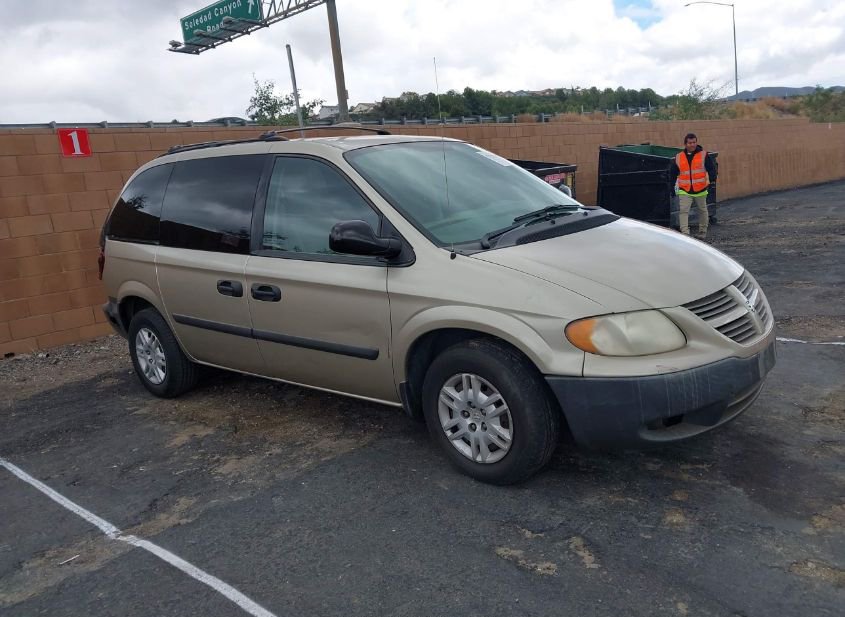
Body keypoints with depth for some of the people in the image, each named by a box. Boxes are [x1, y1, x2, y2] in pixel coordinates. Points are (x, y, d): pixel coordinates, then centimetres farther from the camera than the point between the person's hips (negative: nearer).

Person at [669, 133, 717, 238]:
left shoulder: (703, 155, -1)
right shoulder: (678, 157, 3)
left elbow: (712, 168, -3)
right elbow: (673, 172, 14)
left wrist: (711, 180, -19)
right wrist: (673, 184, 9)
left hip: (700, 189, 0)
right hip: (684, 191, 0)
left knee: (702, 210, 14)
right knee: (683, 211, -16)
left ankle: (702, 232, 29)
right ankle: (685, 233, -20)